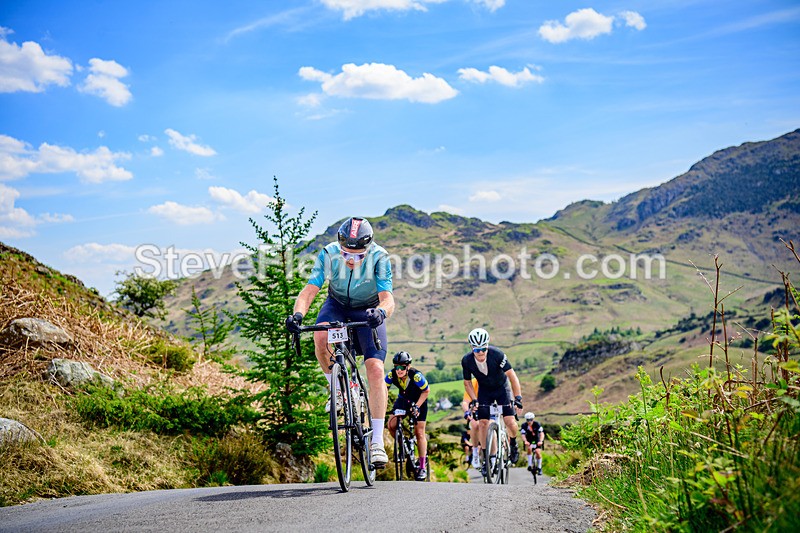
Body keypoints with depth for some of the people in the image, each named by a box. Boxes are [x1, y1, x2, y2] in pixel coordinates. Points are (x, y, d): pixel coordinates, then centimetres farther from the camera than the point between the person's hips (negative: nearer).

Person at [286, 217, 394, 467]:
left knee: (376, 370, -17)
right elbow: (309, 290, -32)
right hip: (338, 304, 1)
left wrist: (381, 311, -62)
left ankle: (377, 441, -9)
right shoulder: (329, 254, -27)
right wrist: (297, 313, -52)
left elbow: (388, 298, -38)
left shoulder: (379, 258, -30)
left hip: (368, 310, -1)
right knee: (320, 337, -34)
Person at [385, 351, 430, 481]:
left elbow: (426, 391, -20)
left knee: (419, 432, -6)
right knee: (391, 425, -16)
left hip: (419, 401, -3)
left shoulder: (416, 376, -34)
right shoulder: (391, 375, -26)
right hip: (403, 399, 4)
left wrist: (417, 406, -26)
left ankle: (423, 467, 3)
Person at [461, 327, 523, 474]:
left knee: (510, 422, -13)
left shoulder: (497, 354, -31)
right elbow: (467, 383, -6)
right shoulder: (467, 361, -22)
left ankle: (513, 444, 18)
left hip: (501, 388, -2)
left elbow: (512, 376, -26)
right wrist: (474, 400, -19)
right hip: (484, 390, 2)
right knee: (482, 423, -10)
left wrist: (518, 397, -32)